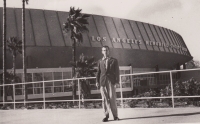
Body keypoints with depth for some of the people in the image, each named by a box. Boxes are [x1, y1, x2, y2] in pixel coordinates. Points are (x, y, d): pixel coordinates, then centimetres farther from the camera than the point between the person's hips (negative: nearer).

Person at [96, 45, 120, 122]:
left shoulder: (114, 60, 11)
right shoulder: (100, 61, 18)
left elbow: (117, 72, 6)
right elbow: (98, 72, 13)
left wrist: (117, 81, -5)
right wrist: (97, 81, 2)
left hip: (111, 81, -2)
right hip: (102, 81, 2)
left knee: (112, 98, -6)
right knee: (104, 99, 0)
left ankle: (115, 116, 2)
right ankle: (106, 116, 5)